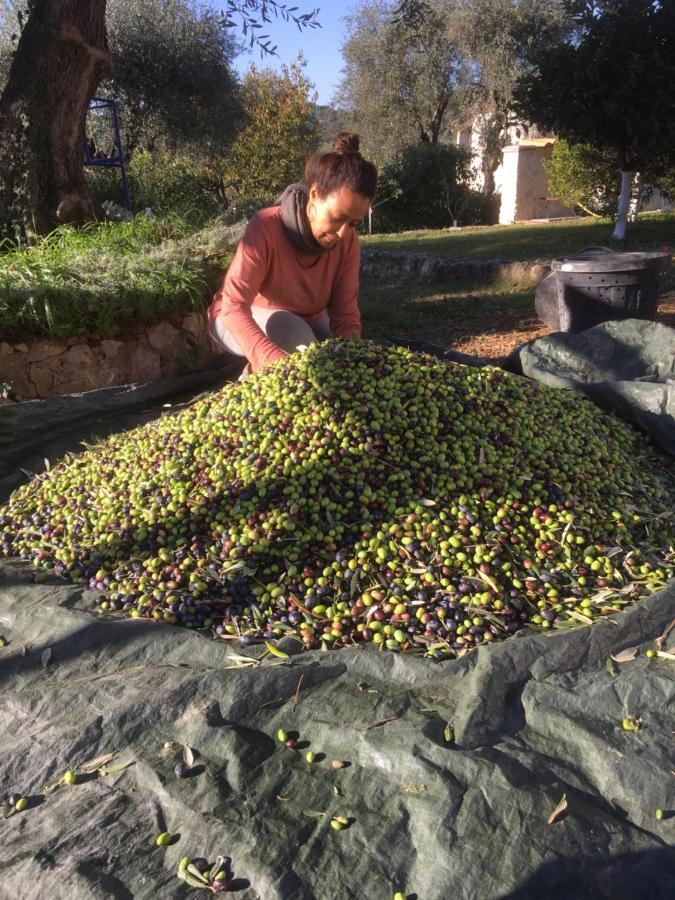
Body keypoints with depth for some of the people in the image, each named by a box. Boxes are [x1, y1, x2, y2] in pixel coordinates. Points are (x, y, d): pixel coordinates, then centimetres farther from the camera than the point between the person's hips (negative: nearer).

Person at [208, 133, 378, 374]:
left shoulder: (347, 241, -18)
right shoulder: (266, 227, -32)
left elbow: (346, 316, -19)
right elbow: (234, 307, -41)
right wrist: (281, 365, -55)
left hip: (308, 322, 6)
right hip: (240, 322, -6)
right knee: (294, 334, -36)